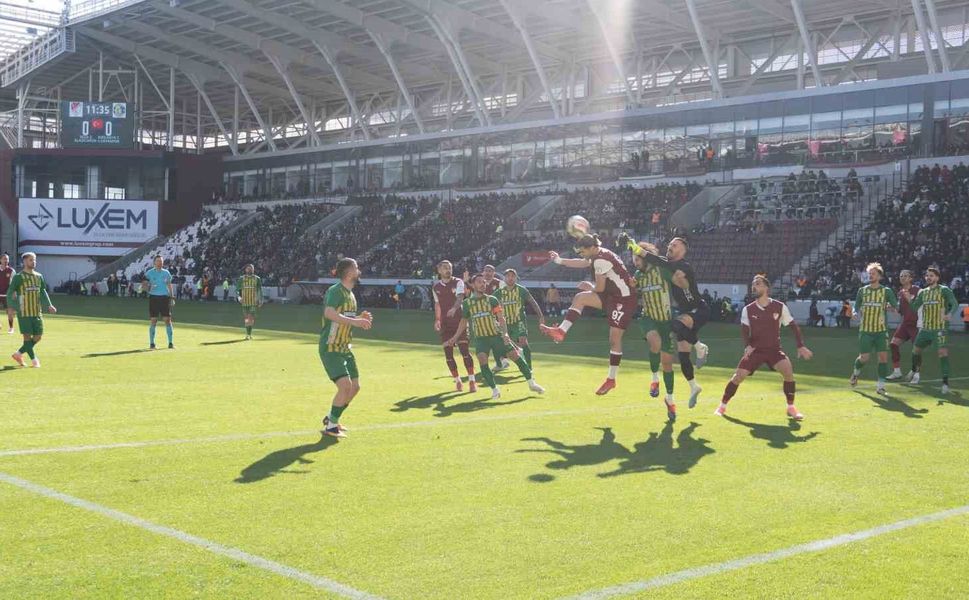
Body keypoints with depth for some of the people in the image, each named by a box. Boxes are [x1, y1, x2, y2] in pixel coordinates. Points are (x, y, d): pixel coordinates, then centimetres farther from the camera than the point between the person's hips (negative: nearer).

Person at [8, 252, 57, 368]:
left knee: (38, 337, 5)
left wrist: (49, 306, -1)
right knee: (27, 336, -4)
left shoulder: (39, 276, 13)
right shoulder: (18, 277, -3)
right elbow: (10, 293, -5)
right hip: (24, 312, -6)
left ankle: (19, 354, 21)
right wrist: (15, 307, -19)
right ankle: (34, 360, 3)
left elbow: (43, 292, 13)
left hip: (37, 312, 6)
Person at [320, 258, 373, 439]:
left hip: (345, 348, 10)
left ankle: (331, 418, 27)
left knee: (355, 386, 9)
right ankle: (331, 426, -4)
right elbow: (329, 313, -34)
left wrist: (360, 318, 7)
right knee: (345, 385, -18)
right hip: (330, 348, -10)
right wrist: (355, 321, -37)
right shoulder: (335, 291, -16)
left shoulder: (350, 294, 14)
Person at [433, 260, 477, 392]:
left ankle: (472, 381, -6)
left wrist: (454, 308, -40)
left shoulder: (458, 282, -4)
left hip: (459, 321, -4)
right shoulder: (436, 287, 8)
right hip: (445, 324, 4)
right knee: (448, 353, 1)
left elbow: (460, 298, -21)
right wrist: (437, 320, 14)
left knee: (464, 350, -12)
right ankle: (457, 381, 14)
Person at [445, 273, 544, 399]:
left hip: (497, 335, 0)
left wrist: (505, 334, -18)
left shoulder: (492, 300, 3)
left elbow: (501, 318, -3)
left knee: (516, 355, -5)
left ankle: (531, 383, 11)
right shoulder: (466, 303, 5)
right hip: (480, 338, 0)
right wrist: (454, 339, 14)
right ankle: (495, 390, -8)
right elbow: (463, 322, 17)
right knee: (483, 361, -22)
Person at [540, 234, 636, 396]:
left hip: (624, 300, -10)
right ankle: (561, 331, -3)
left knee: (614, 339, -5)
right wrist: (560, 261, 30)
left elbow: (600, 288, -17)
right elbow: (582, 263, 27)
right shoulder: (600, 255, 9)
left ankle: (611, 379, 3)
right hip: (612, 296, 10)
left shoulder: (601, 260, -20)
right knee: (580, 298, 0)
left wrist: (590, 287, 4)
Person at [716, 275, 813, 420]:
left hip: (774, 349, -1)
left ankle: (791, 408, -10)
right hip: (755, 350, 1)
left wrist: (801, 346, -5)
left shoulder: (780, 307, -4)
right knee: (738, 376, -11)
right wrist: (747, 345, -23)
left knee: (787, 369, -27)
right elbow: (744, 330, -3)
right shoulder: (748, 310, -1)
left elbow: (793, 326, 2)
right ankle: (722, 406, 10)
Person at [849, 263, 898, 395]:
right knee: (864, 357, -2)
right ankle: (856, 372, 32)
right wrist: (856, 314, -8)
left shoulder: (886, 291, 0)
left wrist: (893, 307, -27)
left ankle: (880, 386, -1)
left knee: (883, 355, -10)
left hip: (881, 330, -1)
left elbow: (896, 307, -5)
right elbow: (857, 307, 14)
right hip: (865, 330, 1)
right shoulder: (862, 291, 6)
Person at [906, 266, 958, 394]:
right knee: (916, 351, 15)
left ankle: (945, 382, -15)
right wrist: (910, 299, -8)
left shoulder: (944, 290, -6)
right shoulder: (923, 292, 11)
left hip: (940, 329, -6)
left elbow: (954, 304, -18)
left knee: (943, 353, -17)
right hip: (925, 328, 6)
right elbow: (915, 308, 10)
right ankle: (916, 373, 40)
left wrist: (949, 314, -38)